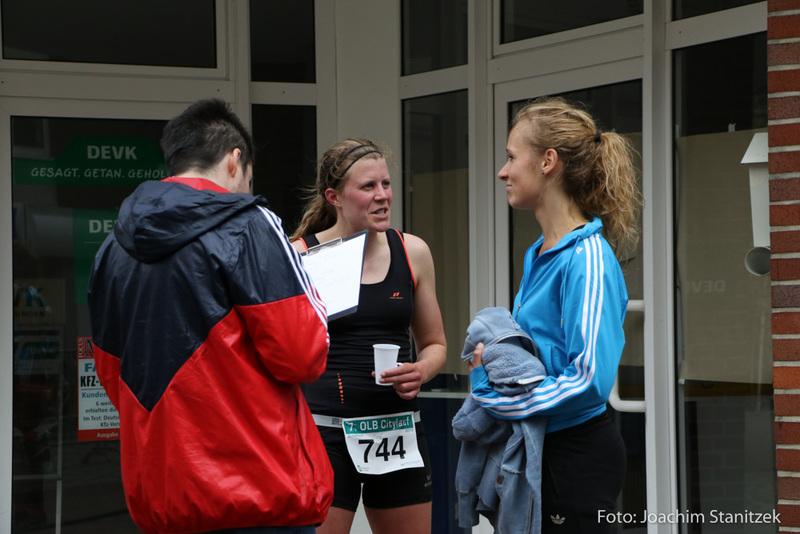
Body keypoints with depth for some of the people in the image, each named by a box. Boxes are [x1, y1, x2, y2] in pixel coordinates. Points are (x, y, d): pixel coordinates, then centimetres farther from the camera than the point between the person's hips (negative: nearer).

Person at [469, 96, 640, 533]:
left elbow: (590, 379, -24)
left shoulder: (588, 259, -18)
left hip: (577, 458, -9)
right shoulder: (537, 255, 9)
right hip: (539, 448, 9)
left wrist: (497, 398, -16)